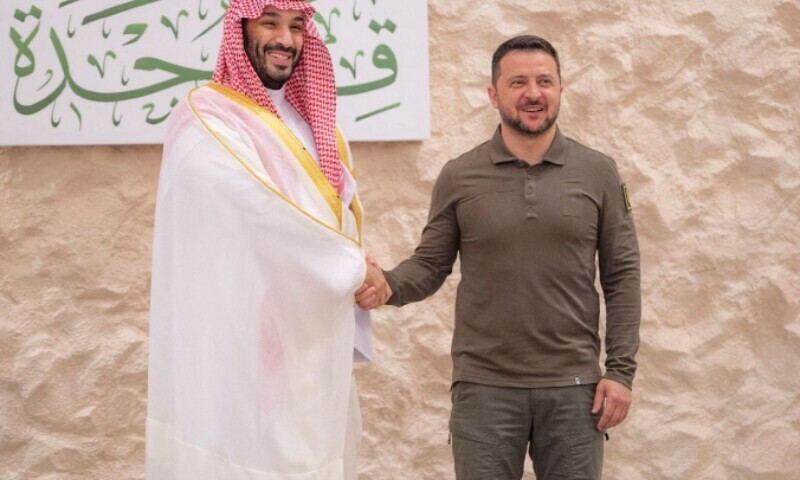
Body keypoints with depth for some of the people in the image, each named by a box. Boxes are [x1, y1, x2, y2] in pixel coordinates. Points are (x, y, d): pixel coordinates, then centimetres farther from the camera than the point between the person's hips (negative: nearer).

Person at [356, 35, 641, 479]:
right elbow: (430, 264, 4)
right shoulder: (459, 176, 1)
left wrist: (621, 370, -4)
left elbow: (622, 276, 2)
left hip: (574, 386, 1)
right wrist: (388, 285, -18)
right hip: (484, 386, 0)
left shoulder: (598, 173, 2)